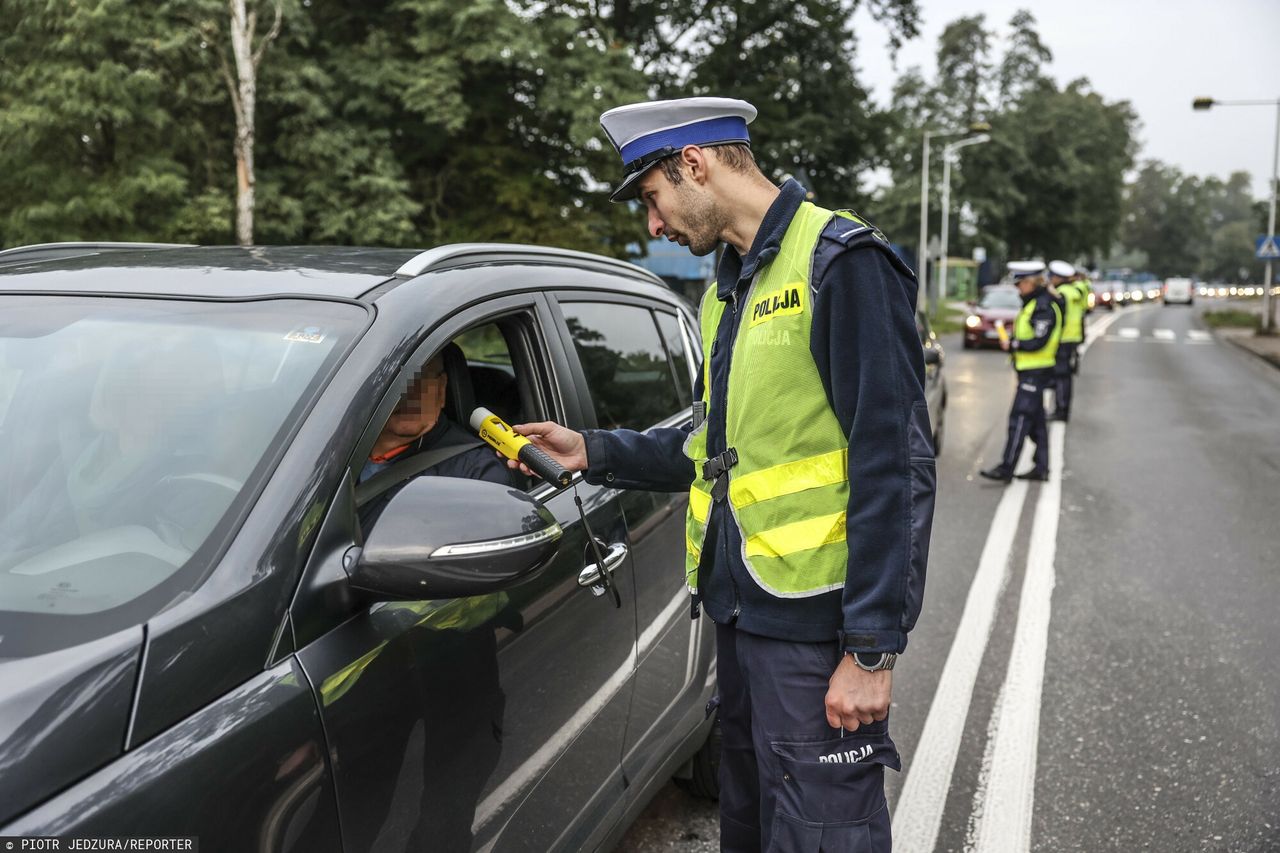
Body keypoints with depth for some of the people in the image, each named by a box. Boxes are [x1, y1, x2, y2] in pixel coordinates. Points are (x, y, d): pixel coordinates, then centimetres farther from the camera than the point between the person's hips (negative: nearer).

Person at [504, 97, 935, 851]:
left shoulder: (842, 263, -13)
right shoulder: (729, 288, 15)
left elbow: (893, 463, -18)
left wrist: (872, 648, -20)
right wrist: (594, 452, 12)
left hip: (812, 621, -9)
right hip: (741, 608, 9)